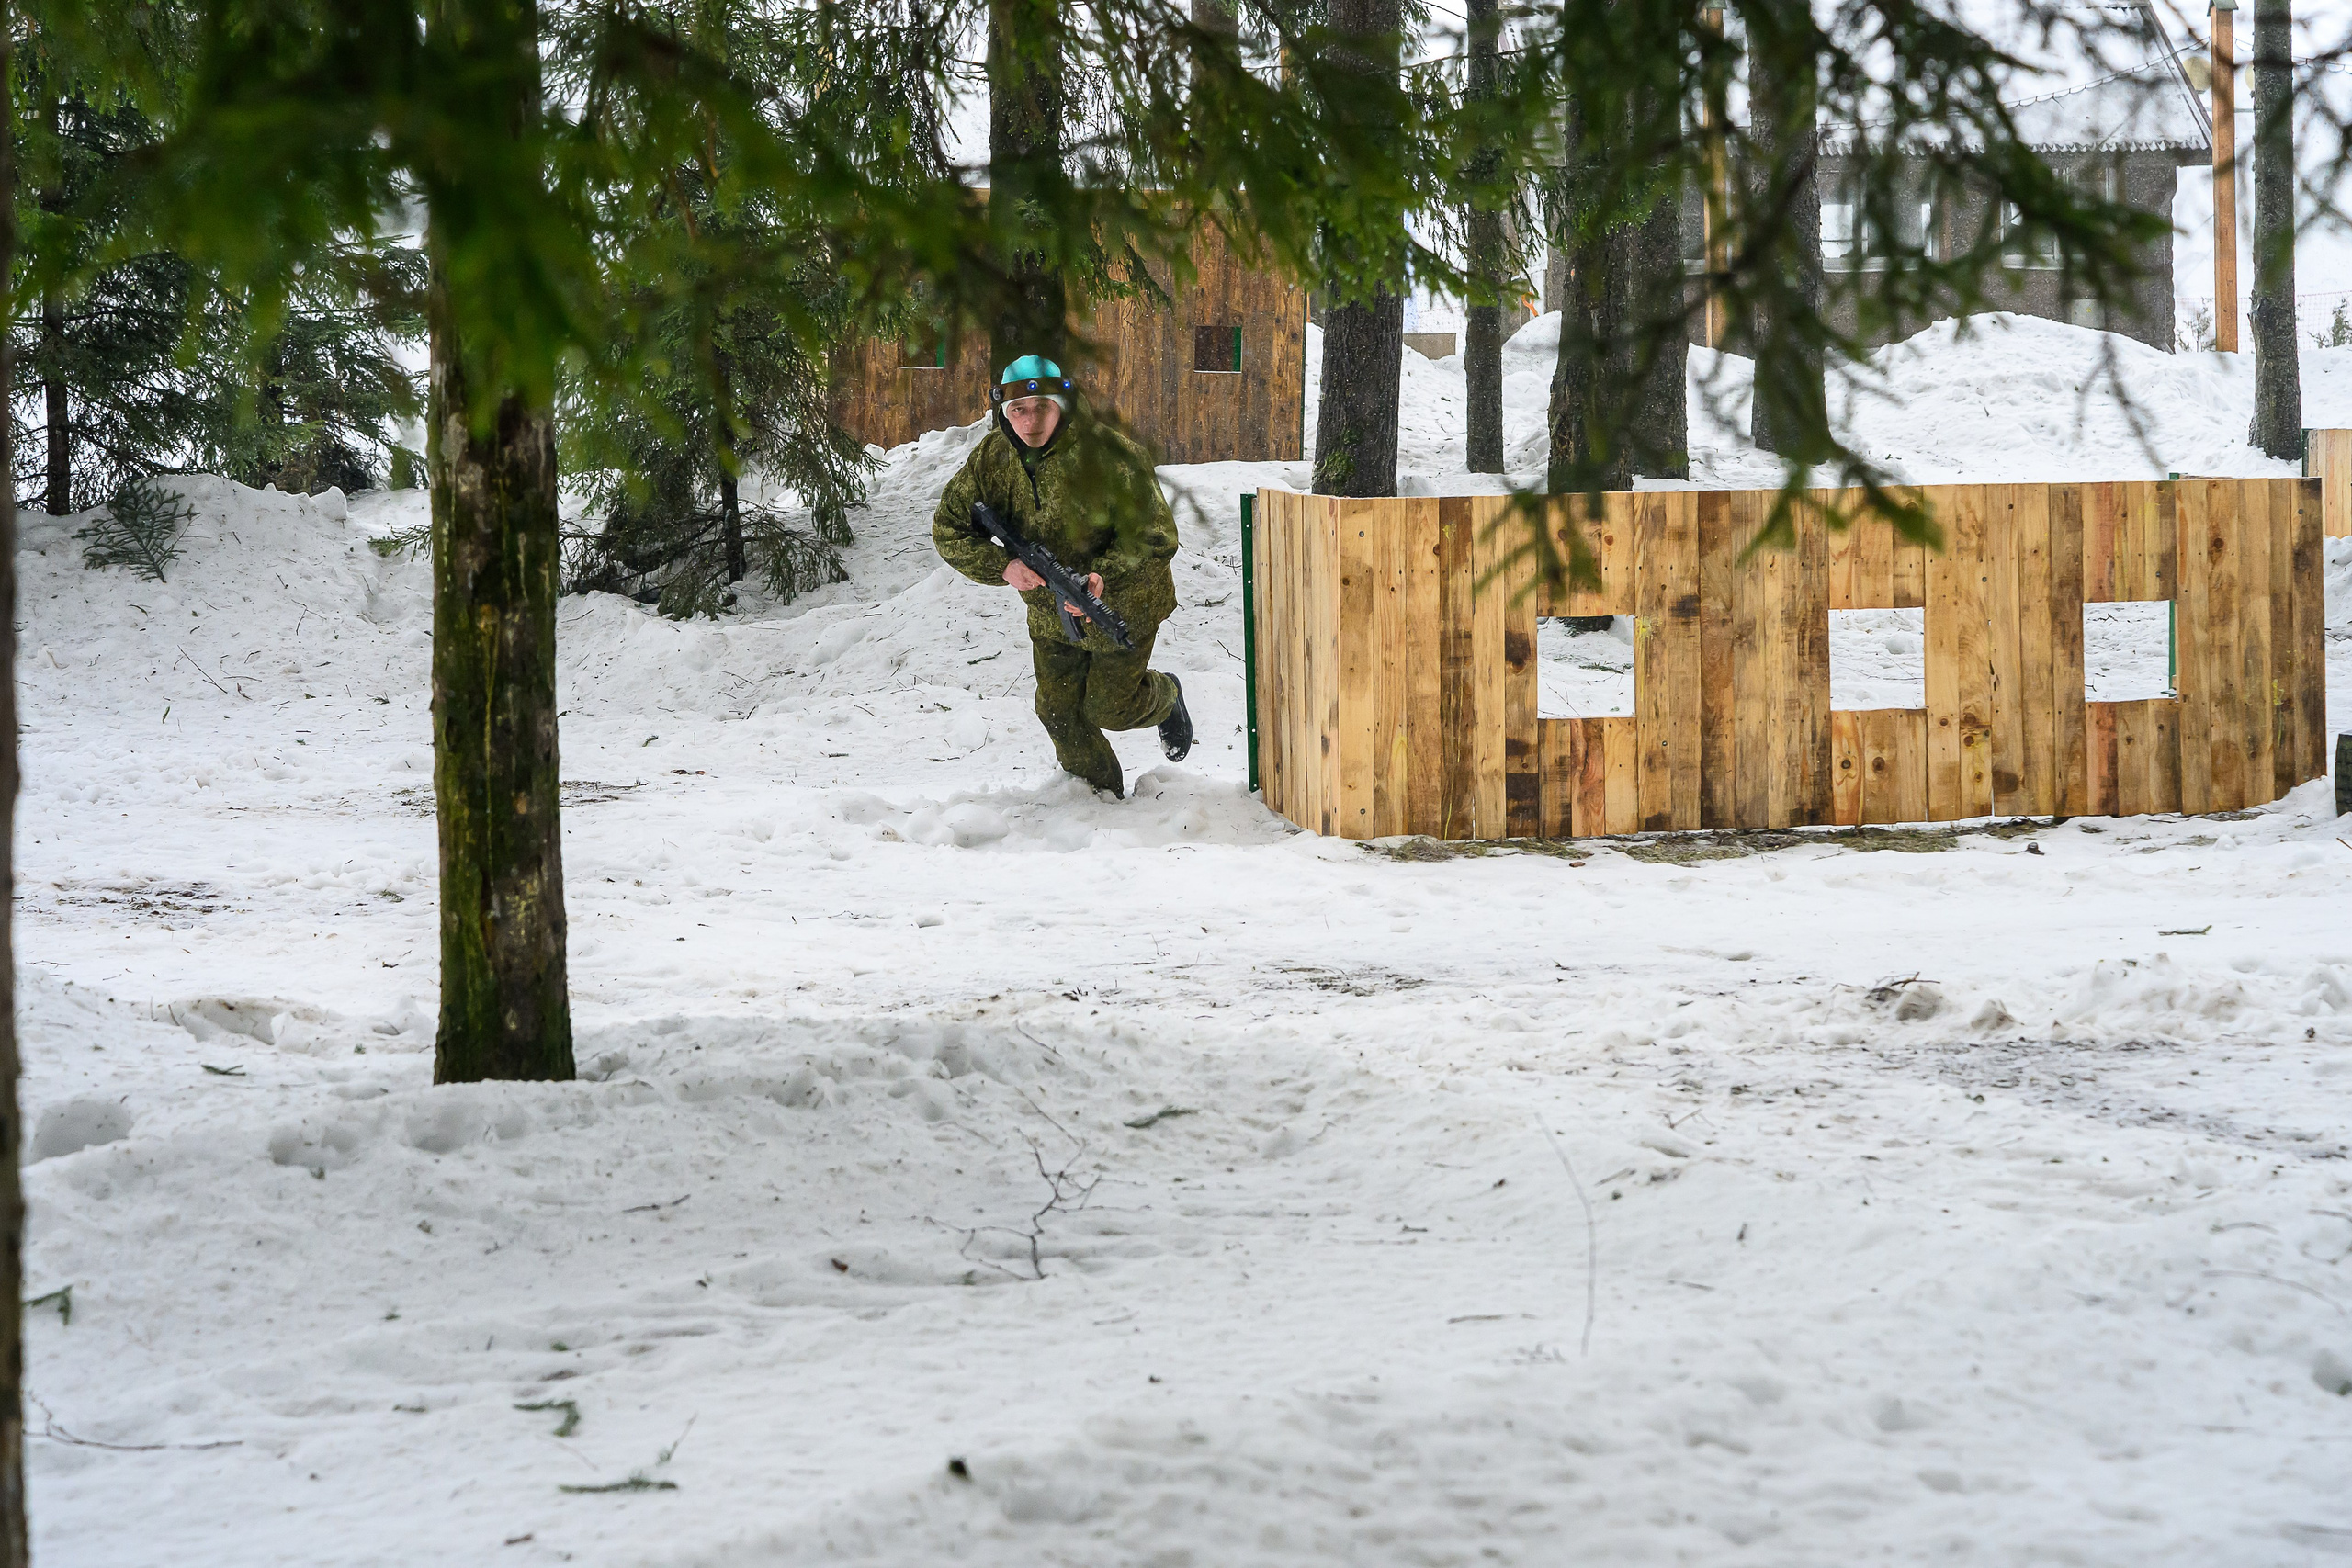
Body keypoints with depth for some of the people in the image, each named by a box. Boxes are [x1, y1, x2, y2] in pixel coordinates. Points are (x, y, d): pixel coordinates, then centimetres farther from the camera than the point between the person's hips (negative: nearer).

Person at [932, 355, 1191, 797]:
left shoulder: (1110, 454, -28)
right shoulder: (990, 460, -14)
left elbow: (1155, 538, -25)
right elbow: (948, 529, -11)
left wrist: (1106, 577, -41)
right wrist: (1003, 566, -29)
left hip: (1122, 605, -4)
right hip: (1051, 612, 4)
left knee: (1107, 708, 5)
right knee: (1059, 712, 7)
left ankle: (1164, 697, 40)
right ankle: (1100, 794, 31)